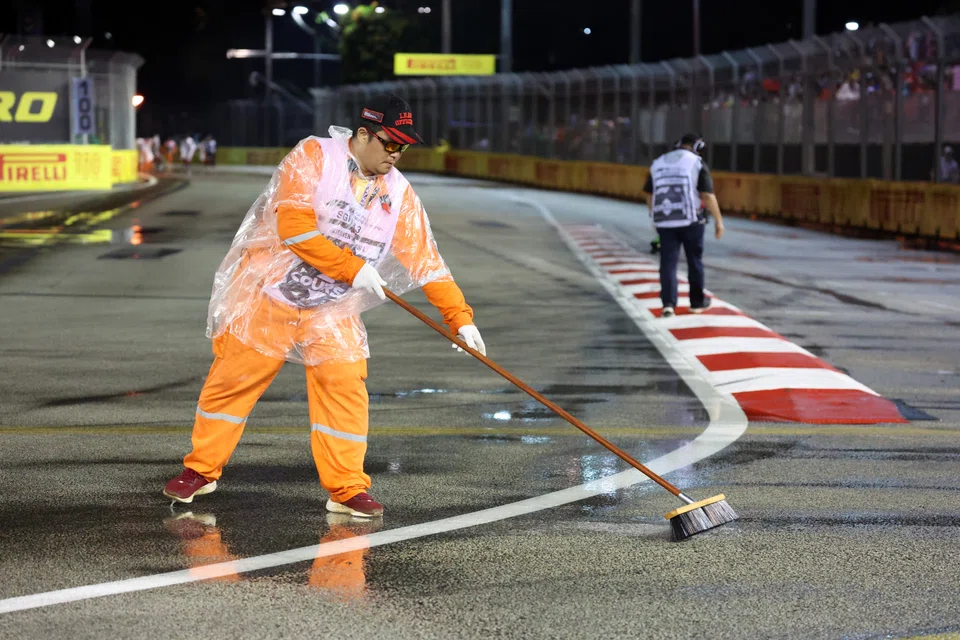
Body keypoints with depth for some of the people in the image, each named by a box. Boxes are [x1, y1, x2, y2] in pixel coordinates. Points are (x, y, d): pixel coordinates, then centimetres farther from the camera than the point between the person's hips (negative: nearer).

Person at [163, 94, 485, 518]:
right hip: (269, 292, -4)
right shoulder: (313, 156, -15)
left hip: (333, 310, 4)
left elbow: (426, 260, 0)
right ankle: (201, 470, 18)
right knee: (233, 379, 2)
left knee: (345, 387, -6)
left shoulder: (398, 193, 0)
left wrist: (460, 318, -7)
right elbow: (294, 227, -24)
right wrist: (353, 268, -24)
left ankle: (346, 489, 3)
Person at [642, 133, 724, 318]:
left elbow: (649, 195, 16)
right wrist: (719, 220, -5)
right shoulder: (697, 163, -3)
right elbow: (708, 195, -10)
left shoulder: (658, 163, 11)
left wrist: (656, 217, 29)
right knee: (695, 261, 12)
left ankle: (668, 304, -12)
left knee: (668, 262, 2)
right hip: (690, 220, -3)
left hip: (664, 221, 3)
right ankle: (697, 302, 22)